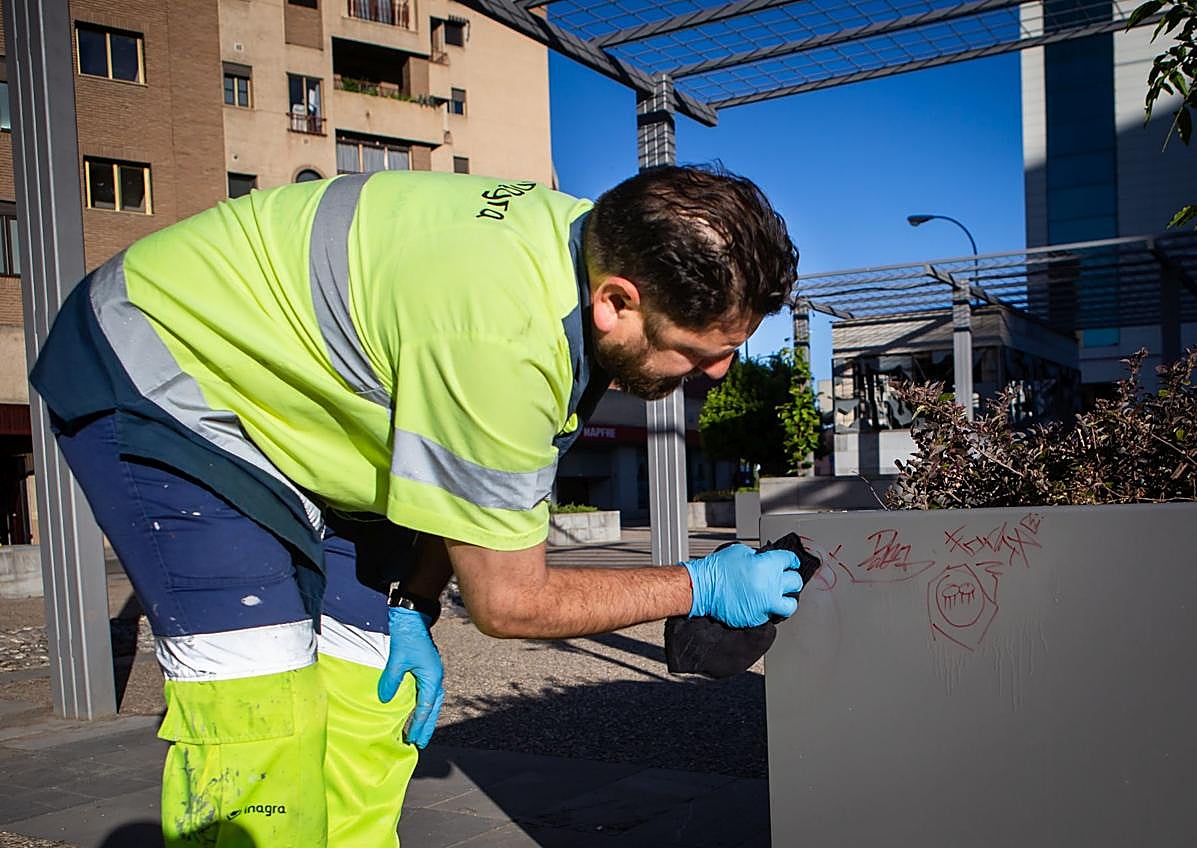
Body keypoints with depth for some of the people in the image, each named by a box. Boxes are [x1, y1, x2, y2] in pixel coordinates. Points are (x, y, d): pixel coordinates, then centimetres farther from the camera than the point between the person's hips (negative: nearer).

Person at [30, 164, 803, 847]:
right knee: (257, 708, -19)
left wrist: (411, 608, -2)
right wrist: (703, 587, -15)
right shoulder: (502, 337, -38)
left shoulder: (597, 244, -10)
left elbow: (470, 465, 4)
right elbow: (508, 600, -24)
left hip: (276, 369, 8)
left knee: (372, 680, 3)